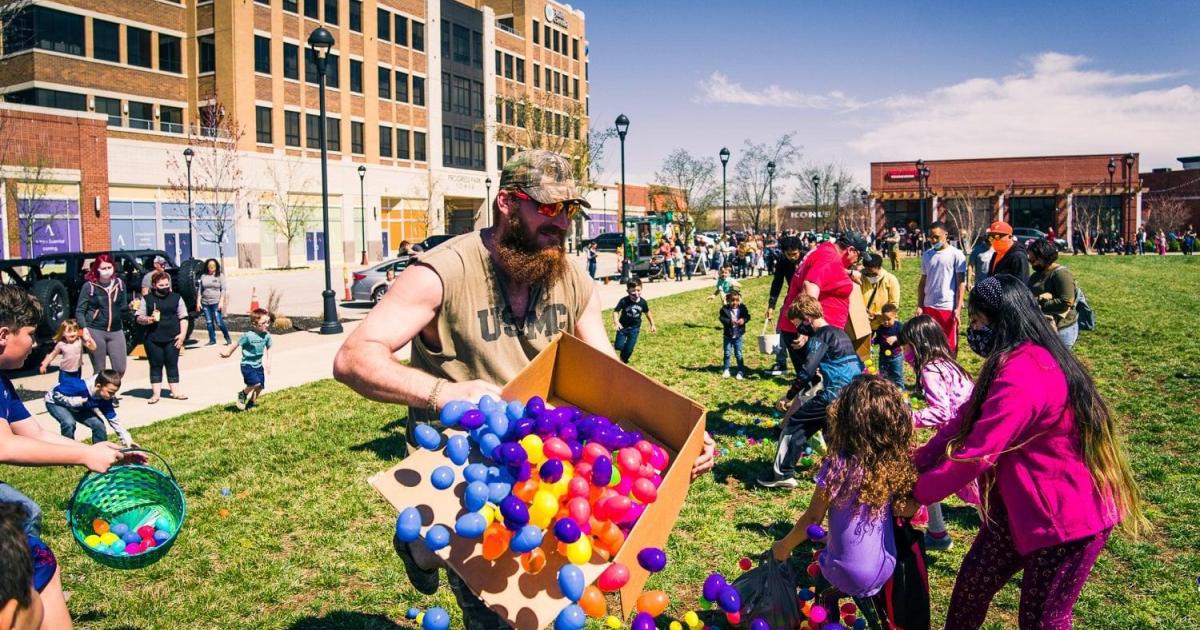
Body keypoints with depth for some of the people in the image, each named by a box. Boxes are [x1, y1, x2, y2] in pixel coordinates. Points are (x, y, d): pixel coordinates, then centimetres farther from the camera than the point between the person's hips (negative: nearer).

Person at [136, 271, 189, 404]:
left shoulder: (176, 298, 6)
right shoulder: (147, 299, 5)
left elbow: (183, 318, 5)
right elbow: (139, 318, 6)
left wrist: (182, 334, -4)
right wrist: (149, 319, -16)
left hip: (172, 339, 0)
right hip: (153, 339, 0)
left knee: (172, 365, 5)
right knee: (156, 365, 4)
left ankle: (174, 391, 11)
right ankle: (155, 393, 8)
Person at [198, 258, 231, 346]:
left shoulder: (220, 276, 2)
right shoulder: (203, 276, 11)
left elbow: (223, 290, -2)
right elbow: (200, 290, 13)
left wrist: (221, 302, -11)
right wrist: (198, 301, 6)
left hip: (216, 303, -4)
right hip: (205, 303, 4)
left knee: (219, 322, -8)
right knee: (209, 322, 6)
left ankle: (228, 338, 6)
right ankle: (212, 340, 14)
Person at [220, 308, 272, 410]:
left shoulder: (267, 336, -6)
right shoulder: (248, 336, -21)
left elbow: (268, 348, 11)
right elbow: (237, 344, -7)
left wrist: (268, 363, 9)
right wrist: (227, 354, 3)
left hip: (258, 365, 6)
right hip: (247, 365, -5)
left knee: (260, 386, 4)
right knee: (256, 383, -21)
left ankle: (250, 404, 28)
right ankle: (242, 394, 9)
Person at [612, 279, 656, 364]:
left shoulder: (643, 302, -11)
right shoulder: (624, 301, -21)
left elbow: (647, 313, 5)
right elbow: (616, 311, -17)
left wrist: (652, 325, 11)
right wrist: (616, 322, -34)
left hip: (635, 328, 2)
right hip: (623, 326, -2)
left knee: (629, 348, 0)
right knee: (619, 346, -9)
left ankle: (622, 361, 27)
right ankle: (614, 344, 28)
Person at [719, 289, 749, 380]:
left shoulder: (742, 307, -5)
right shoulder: (725, 309, -10)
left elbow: (747, 316, 0)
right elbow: (721, 318, -14)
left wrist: (743, 320, -21)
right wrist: (729, 321, -28)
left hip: (739, 335, 0)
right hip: (728, 335, 0)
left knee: (738, 354, 6)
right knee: (727, 353, 9)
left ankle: (741, 371, 16)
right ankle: (726, 370, 23)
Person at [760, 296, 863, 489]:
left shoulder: (820, 336, -7)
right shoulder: (840, 333, 19)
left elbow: (806, 371, -15)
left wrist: (788, 396, -7)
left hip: (835, 396, -8)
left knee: (794, 423, 3)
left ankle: (782, 474, 2)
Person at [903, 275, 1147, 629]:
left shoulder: (1020, 377, -29)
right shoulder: (1021, 360, 6)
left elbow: (977, 455, -27)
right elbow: (964, 421, 6)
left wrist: (919, 494, -14)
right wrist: (914, 465, 0)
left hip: (1065, 515, -9)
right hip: (1024, 504, 9)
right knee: (973, 580, 14)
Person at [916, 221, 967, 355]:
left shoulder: (956, 254, -4)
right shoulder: (927, 255, 10)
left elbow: (961, 283, -5)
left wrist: (958, 308, -12)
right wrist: (919, 306, 6)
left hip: (948, 308, -4)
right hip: (928, 307, 4)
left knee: (950, 345, 4)